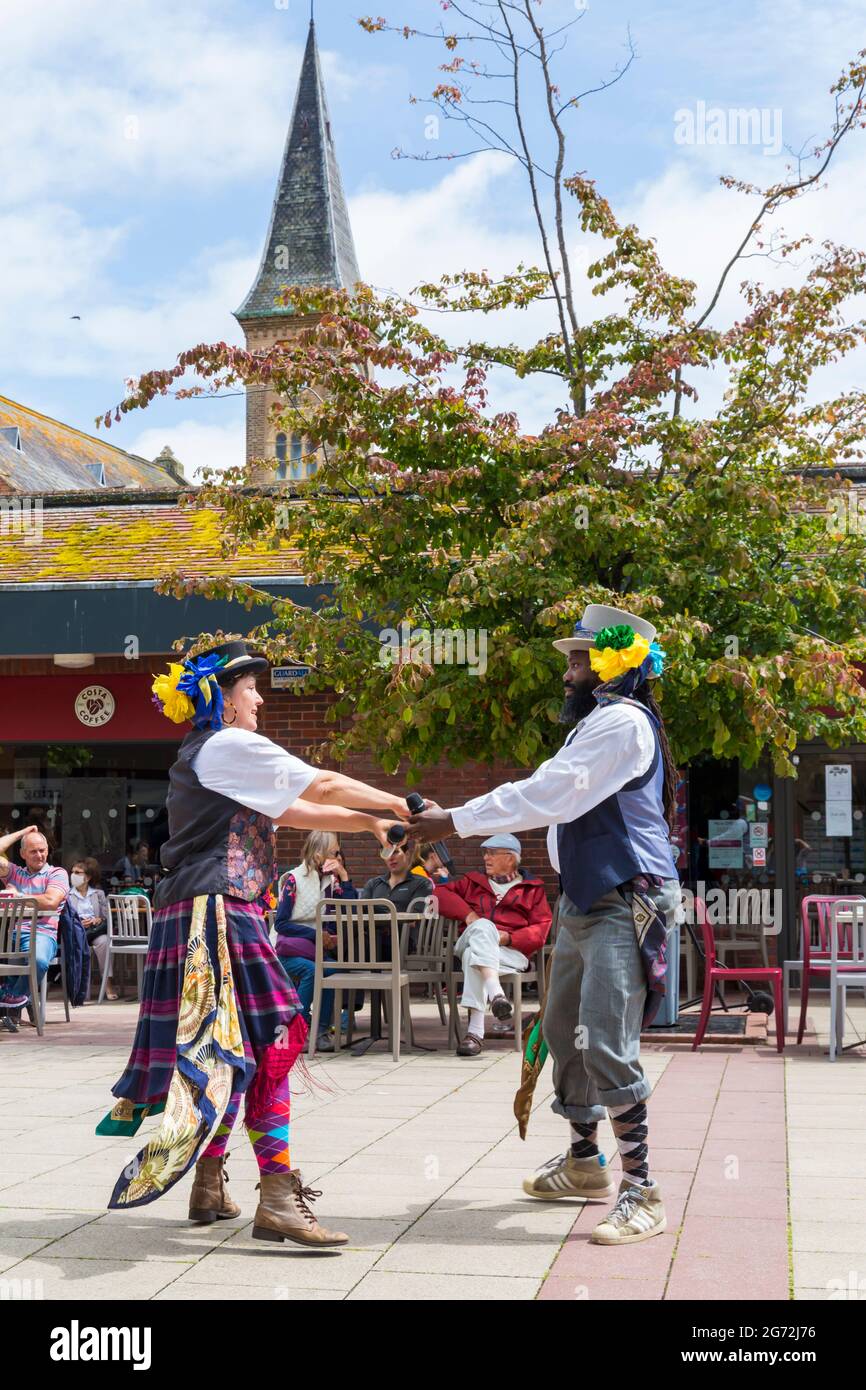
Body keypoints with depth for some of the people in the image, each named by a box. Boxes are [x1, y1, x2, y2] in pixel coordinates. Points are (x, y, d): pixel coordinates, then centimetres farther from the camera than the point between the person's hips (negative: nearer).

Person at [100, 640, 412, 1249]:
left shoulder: (202, 755, 23)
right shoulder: (230, 746, -8)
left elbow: (292, 812, 20)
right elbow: (324, 788, -8)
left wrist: (369, 821, 14)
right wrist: (399, 805, 5)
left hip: (201, 915, 10)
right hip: (216, 911, -10)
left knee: (230, 1051, 13)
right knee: (269, 1039, -14)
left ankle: (209, 1187, 20)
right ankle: (278, 1198, -18)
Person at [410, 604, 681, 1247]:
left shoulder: (622, 721, -14)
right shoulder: (596, 724, 21)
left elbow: (546, 796, -18)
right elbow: (544, 796, 18)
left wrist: (456, 821, -13)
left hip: (626, 905, -11)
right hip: (585, 903, 11)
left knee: (608, 1046, -17)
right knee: (566, 1032, 18)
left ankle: (642, 1192, -11)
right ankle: (584, 1163, 34)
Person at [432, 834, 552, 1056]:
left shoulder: (533, 889, 21)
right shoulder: (473, 882, 30)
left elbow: (541, 930, 7)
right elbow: (439, 891, 14)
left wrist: (508, 937, -11)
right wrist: (467, 914, -3)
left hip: (512, 952, -2)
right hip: (470, 944, 2)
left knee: (473, 956, -37)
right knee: (483, 926, -36)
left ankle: (475, 1030, -50)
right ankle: (496, 993, -56)